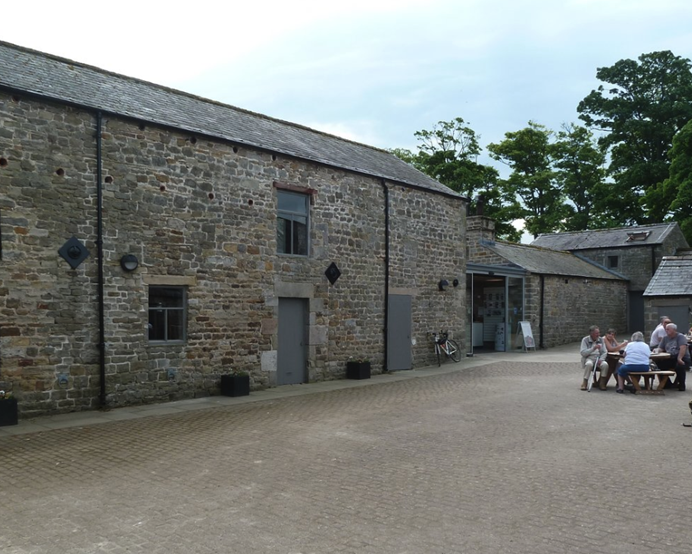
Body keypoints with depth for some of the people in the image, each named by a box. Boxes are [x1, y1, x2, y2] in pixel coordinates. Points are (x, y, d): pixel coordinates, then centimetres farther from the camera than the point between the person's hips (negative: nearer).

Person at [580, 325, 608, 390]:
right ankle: (584, 383, -25)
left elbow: (604, 352, 8)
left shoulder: (601, 340, 9)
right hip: (588, 358, -3)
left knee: (605, 364, -30)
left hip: (598, 358, 3)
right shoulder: (585, 340, -2)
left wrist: (601, 359, -12)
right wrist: (593, 348, -22)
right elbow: (583, 353, -11)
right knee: (589, 364, -38)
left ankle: (602, 384, -16)